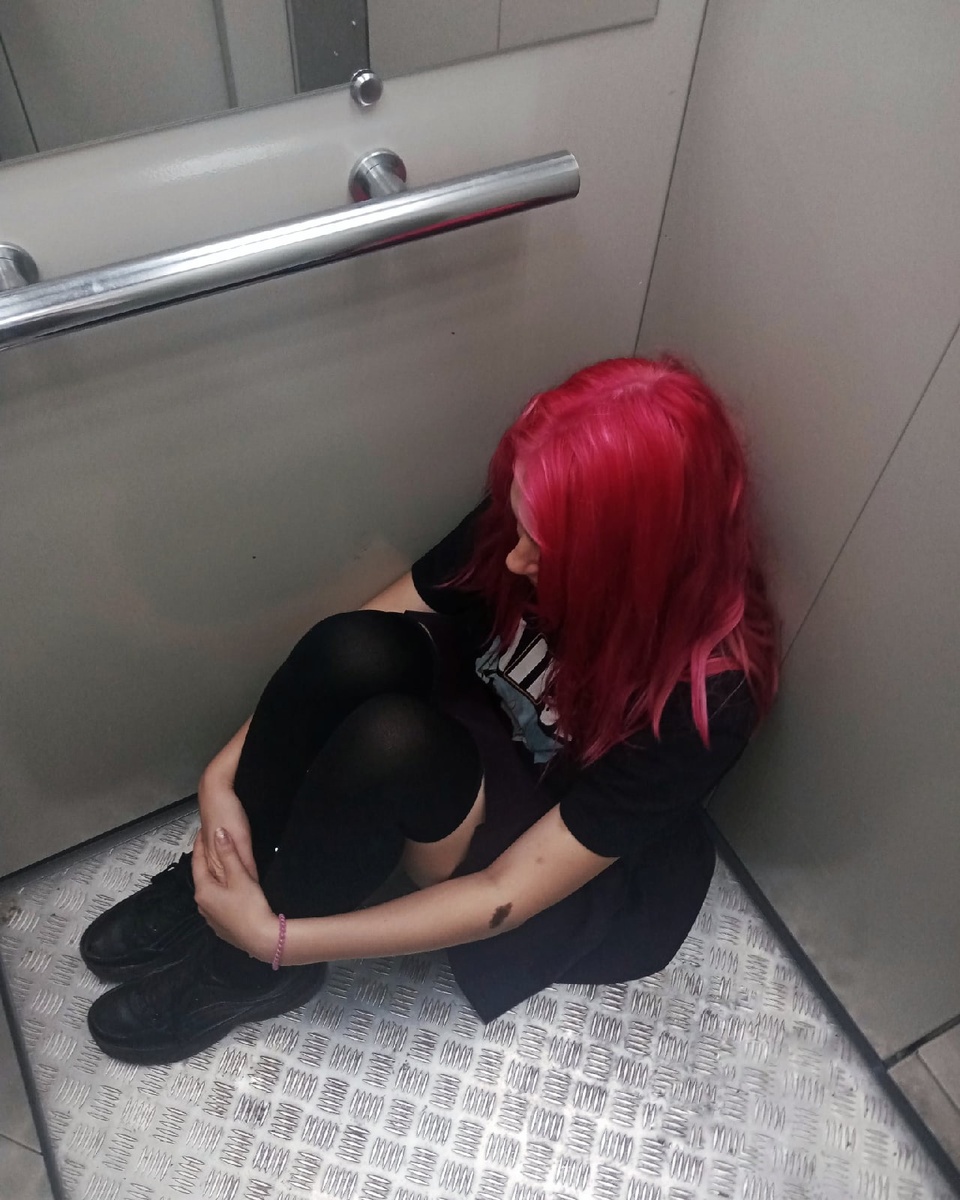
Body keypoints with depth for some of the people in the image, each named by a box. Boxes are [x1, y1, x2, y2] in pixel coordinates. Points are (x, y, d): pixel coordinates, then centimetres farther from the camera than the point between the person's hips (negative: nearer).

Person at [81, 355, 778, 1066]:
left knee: (390, 742, -36)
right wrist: (224, 775, -19)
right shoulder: (527, 523, -22)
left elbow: (508, 895, -29)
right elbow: (373, 623, -12)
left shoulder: (705, 695, -34)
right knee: (355, 650, -30)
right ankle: (224, 877, -6)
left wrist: (273, 939, -26)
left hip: (589, 878, -4)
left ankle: (252, 970, -8)